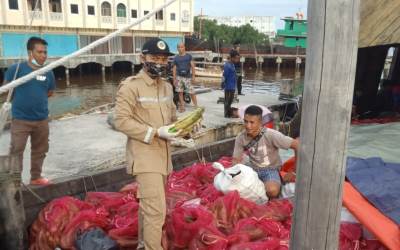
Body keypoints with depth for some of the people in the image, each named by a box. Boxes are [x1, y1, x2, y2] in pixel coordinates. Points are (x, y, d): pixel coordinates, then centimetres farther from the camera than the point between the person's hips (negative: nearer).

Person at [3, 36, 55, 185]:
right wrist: (21, 100, 3)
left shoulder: (48, 73, 1)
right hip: (20, 119, -4)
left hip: (42, 119, 4)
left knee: (40, 150, 14)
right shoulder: (16, 68, -10)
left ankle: (36, 177, 30)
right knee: (16, 151, 0)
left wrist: (36, 98, 7)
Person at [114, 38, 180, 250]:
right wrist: (155, 132, -22)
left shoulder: (166, 87, 12)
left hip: (163, 154, 8)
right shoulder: (130, 85, -12)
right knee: (156, 209, -10)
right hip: (144, 155, -7)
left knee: (148, 204, 21)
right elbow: (121, 121, -16)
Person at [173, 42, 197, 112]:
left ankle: (196, 106, 1)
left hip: (187, 77, -2)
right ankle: (182, 107, 12)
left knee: (192, 92, -7)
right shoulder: (176, 58, 10)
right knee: (180, 92, 3)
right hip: (179, 77, 2)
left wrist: (193, 76, -5)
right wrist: (174, 79, 4)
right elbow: (174, 68, 10)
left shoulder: (189, 56, 5)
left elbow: (192, 66, 3)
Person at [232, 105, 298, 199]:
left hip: (270, 169, -4)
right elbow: (236, 160, -2)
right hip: (252, 167, 4)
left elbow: (296, 144, -18)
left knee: (272, 191, -36)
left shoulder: (271, 135, -23)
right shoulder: (240, 137, -11)